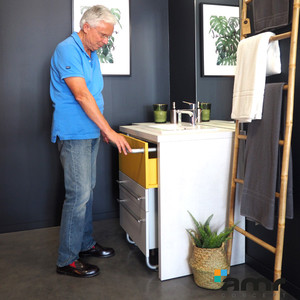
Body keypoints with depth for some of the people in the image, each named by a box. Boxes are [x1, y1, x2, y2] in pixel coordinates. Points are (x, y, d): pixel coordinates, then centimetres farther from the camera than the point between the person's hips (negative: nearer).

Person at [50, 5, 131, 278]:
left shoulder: (92, 55, 15)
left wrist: (102, 127, 13)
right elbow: (81, 95, -22)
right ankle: (67, 260, 6)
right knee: (78, 194, -7)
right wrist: (109, 131, -23)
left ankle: (86, 244, 28)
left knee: (87, 191, 14)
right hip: (74, 134, -9)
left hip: (91, 134, 9)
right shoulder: (67, 50, -13)